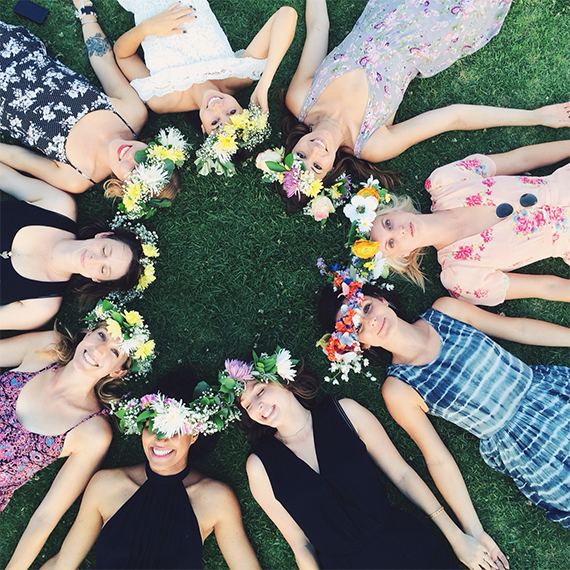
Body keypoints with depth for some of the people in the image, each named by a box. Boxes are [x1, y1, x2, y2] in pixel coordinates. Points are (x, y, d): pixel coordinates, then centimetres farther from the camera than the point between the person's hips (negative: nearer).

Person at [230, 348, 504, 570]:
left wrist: (456, 536, 0)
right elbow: (301, 544, 0)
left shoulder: (344, 412, -4)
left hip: (408, 545, -3)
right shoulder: (261, 465, -5)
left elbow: (402, 475, -1)